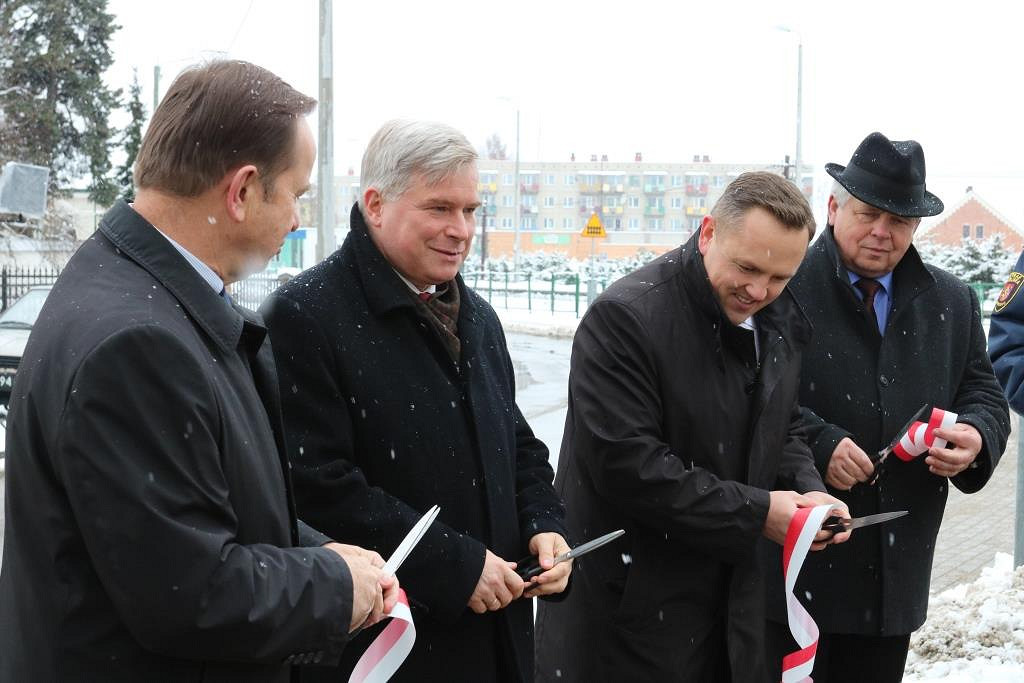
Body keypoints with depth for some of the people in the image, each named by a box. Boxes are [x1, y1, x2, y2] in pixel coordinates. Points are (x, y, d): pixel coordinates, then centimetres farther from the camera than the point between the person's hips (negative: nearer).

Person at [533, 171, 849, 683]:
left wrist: (806, 491, -4)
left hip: (730, 598, 7)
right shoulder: (626, 318, -20)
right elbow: (626, 463, -25)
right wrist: (755, 513, -21)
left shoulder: (780, 322, 6)